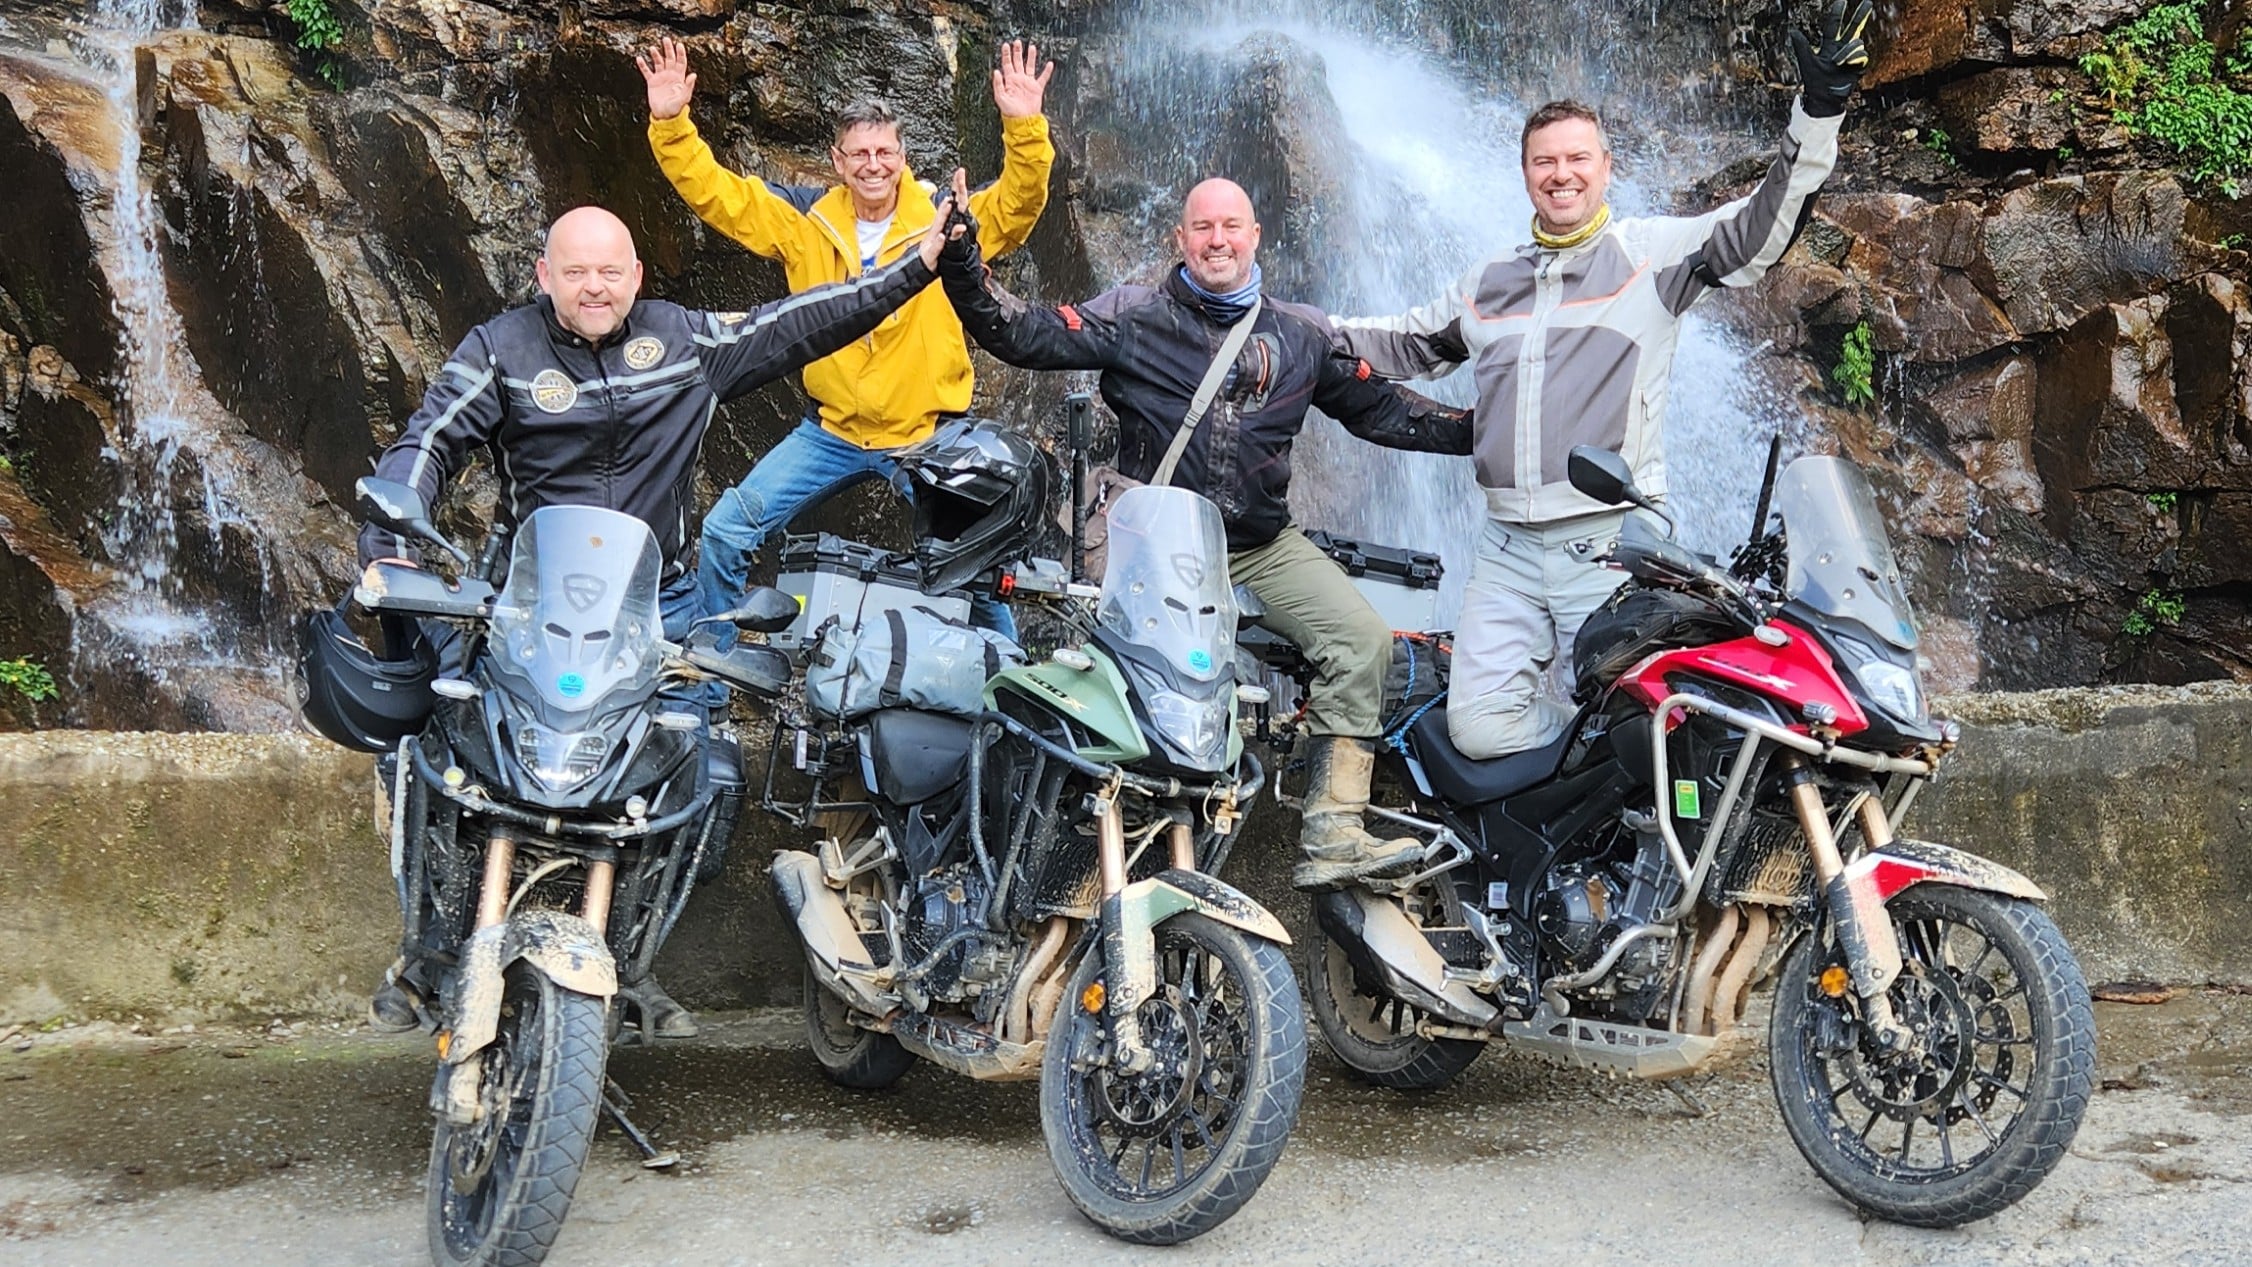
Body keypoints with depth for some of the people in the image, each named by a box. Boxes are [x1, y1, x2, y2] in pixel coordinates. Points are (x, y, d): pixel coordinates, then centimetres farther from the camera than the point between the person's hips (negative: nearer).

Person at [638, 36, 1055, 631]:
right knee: (724, 532, 0)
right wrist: (670, 123, -13)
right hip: (829, 434, 3)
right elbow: (713, 191, 0)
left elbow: (1018, 202, -20)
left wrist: (1024, 127, -35)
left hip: (926, 436, -2)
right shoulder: (806, 219, 0)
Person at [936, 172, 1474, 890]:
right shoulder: (1132, 317, 4)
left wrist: (1476, 430, 10)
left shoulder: (1303, 334, 13)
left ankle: (1333, 836, -15)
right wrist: (963, 267, -19)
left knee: (1363, 640, -14)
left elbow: (1377, 411, 19)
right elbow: (1024, 336, -4)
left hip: (1262, 546, 3)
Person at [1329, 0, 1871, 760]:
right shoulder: (1489, 283, 20)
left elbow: (1764, 225, -4)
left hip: (1613, 543, -4)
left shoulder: (1653, 253, 6)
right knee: (1481, 730, -8)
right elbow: (1409, 343, 32)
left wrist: (1819, 113, -14)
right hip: (1509, 550, 4)